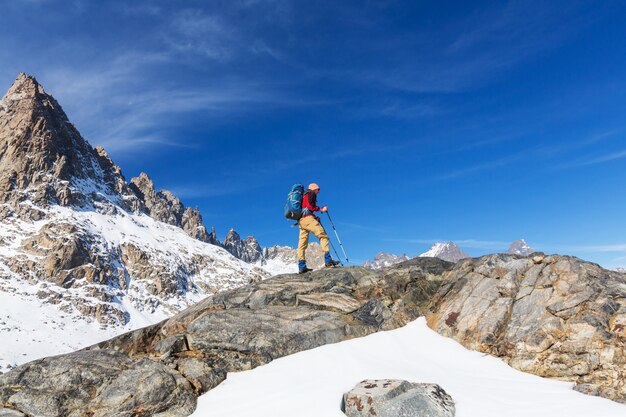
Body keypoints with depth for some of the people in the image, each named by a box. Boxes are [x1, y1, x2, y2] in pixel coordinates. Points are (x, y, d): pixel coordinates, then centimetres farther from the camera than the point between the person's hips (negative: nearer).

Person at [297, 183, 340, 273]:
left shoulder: (304, 196, 33)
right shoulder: (311, 194, 7)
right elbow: (310, 206, -11)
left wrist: (314, 217, 24)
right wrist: (321, 209, -3)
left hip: (300, 220, 9)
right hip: (307, 218, -9)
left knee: (302, 243, 1)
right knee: (323, 236, -11)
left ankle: (301, 267, -6)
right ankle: (328, 260, -22)